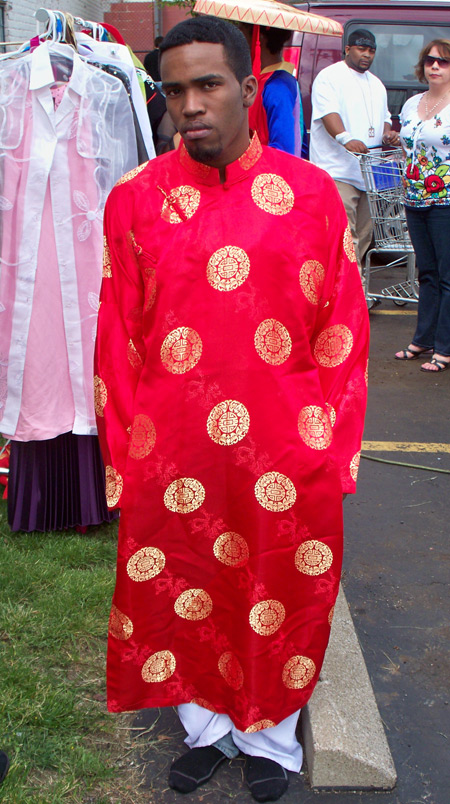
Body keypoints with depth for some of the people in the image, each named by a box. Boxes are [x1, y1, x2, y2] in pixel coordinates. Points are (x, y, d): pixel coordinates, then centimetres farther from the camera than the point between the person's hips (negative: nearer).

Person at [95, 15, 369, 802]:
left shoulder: (311, 193, -3)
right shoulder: (135, 199, -2)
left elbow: (343, 328, 0)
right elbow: (116, 338, 0)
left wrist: (330, 448, -2)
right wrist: (125, 457, -2)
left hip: (286, 460, 0)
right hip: (172, 457, 1)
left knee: (281, 597, 14)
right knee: (181, 596, 16)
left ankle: (269, 738, 41)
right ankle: (206, 728, 43)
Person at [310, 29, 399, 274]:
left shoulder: (376, 84, 23)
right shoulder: (330, 77, -2)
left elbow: (384, 118, 27)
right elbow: (328, 113, -18)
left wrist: (388, 134, 2)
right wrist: (346, 138, -36)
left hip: (369, 172, 8)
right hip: (339, 171, -8)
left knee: (363, 234, 10)